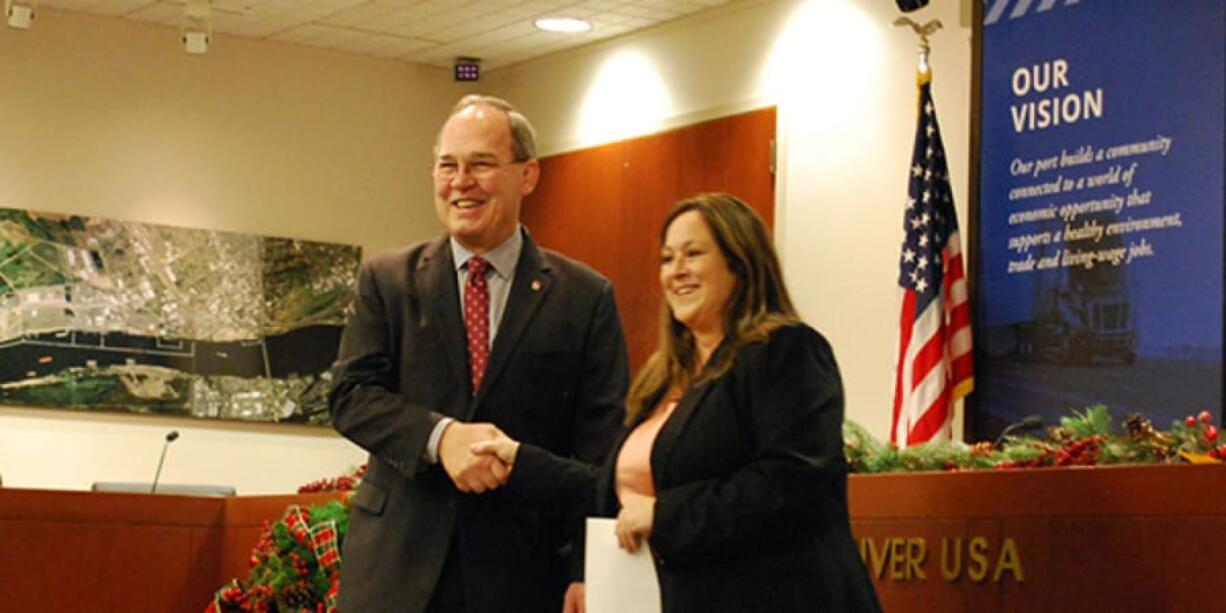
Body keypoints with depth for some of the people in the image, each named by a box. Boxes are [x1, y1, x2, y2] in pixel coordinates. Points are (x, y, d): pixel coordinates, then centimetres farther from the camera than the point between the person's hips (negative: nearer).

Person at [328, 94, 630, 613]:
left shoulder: (584, 298, 2)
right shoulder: (386, 280, 6)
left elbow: (600, 444, -2)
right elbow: (349, 394, -1)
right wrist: (440, 436, -20)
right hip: (398, 569, 1)